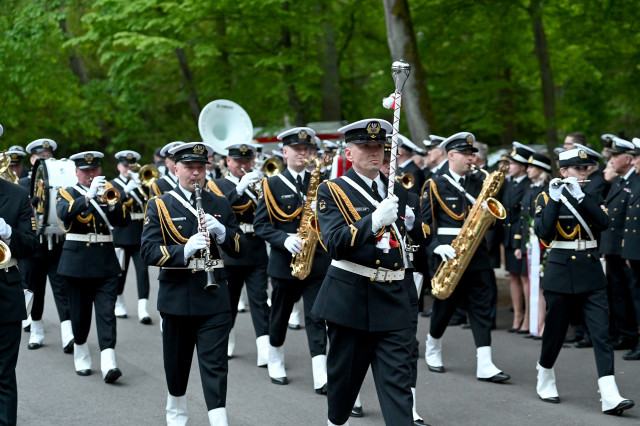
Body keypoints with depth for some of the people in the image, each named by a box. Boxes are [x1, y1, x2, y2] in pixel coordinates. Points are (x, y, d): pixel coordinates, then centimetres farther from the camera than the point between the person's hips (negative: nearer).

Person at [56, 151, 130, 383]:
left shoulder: (109, 192, 11)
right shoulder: (67, 194, 4)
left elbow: (124, 220, -5)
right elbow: (64, 213, -20)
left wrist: (109, 200, -20)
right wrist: (89, 195, -30)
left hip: (106, 263, 1)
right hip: (77, 262, -1)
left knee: (106, 311, -10)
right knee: (80, 312, 7)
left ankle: (108, 362, -18)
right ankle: (81, 356, 27)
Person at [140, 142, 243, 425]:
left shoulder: (221, 205, 8)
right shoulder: (160, 206, 0)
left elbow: (239, 248, 6)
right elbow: (148, 251, -10)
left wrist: (221, 231, -15)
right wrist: (184, 250, -26)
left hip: (214, 296, 1)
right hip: (177, 296, 0)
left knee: (215, 364, -5)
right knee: (177, 361, 13)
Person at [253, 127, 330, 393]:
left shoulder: (319, 182, 8)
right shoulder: (272, 184, 0)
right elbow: (260, 224, -4)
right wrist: (284, 239, -19)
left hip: (316, 260, 1)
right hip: (284, 261, -1)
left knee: (316, 316, -6)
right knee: (280, 314, 12)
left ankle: (321, 376, -12)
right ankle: (275, 363, 32)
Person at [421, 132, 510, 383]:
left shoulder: (477, 184, 12)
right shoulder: (436, 185, -2)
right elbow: (424, 221, -5)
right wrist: (437, 247, -18)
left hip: (477, 254, 4)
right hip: (449, 256, -4)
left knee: (481, 308, -4)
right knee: (444, 306, 7)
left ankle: (485, 366, -8)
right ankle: (432, 350, 32)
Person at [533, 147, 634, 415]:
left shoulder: (591, 197, 10)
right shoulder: (547, 198, -1)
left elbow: (603, 223, -10)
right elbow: (544, 233, -16)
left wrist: (579, 196, -14)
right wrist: (555, 198, -17)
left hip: (591, 274, 3)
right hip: (560, 272, -3)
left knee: (602, 332, -9)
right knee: (555, 331, 7)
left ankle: (610, 397, -16)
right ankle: (545, 381, 32)